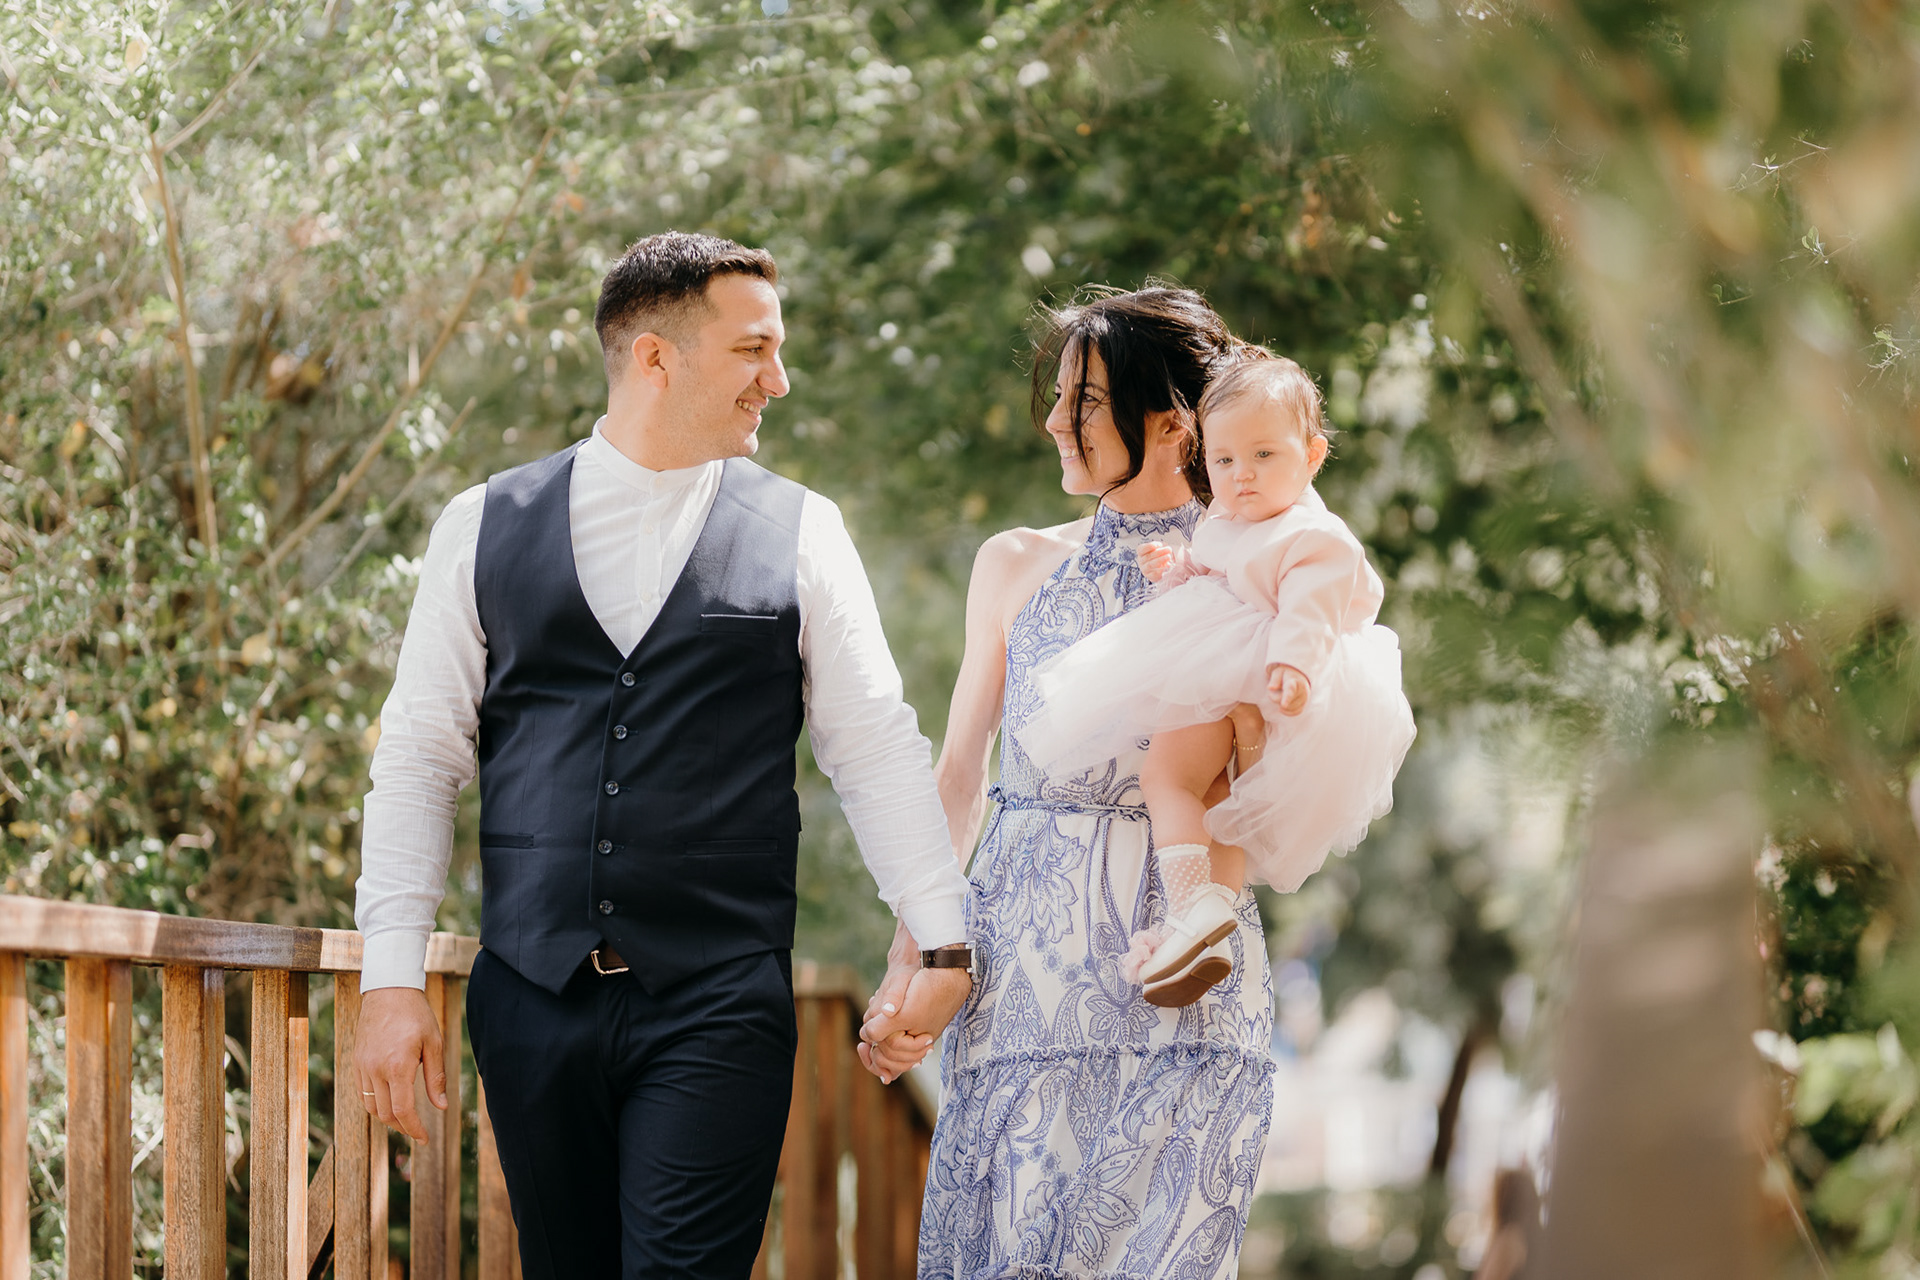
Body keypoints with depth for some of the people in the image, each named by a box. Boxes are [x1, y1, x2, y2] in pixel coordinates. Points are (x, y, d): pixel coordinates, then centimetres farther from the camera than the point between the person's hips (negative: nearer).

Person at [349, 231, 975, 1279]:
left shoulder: (800, 535, 5)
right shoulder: (485, 527, 7)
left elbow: (876, 749, 6)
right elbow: (418, 757, 6)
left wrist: (944, 947, 0)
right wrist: (392, 976, 0)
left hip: (719, 1007, -1)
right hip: (531, 996, 1)